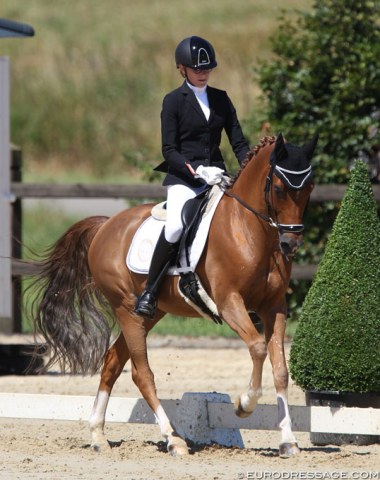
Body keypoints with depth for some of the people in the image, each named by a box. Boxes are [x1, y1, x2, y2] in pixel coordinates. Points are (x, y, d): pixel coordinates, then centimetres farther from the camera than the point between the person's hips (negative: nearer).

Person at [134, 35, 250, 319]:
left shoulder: (221, 99, 13)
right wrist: (196, 171, -19)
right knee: (175, 226, -31)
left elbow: (238, 141, 12)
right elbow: (169, 151, -4)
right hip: (183, 178, -4)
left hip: (217, 176, 5)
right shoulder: (174, 101, 1)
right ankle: (149, 292, -18)